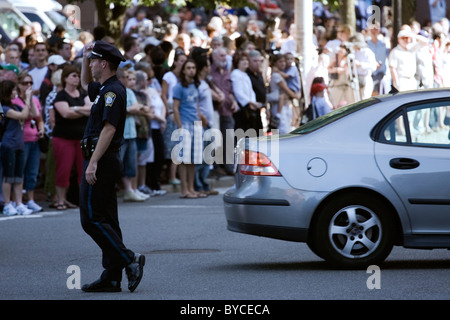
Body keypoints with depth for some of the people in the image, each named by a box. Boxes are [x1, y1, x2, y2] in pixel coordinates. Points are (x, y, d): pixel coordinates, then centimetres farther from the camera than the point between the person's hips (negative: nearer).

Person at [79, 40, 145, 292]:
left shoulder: (113, 91, -15)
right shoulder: (105, 89, 15)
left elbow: (108, 129, -24)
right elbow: (86, 84, 39)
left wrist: (93, 163, -27)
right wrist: (85, 57, 24)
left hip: (102, 160, -10)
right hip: (106, 161, 10)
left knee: (92, 219, -11)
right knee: (106, 220, 8)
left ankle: (130, 260, -12)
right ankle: (111, 278, 9)